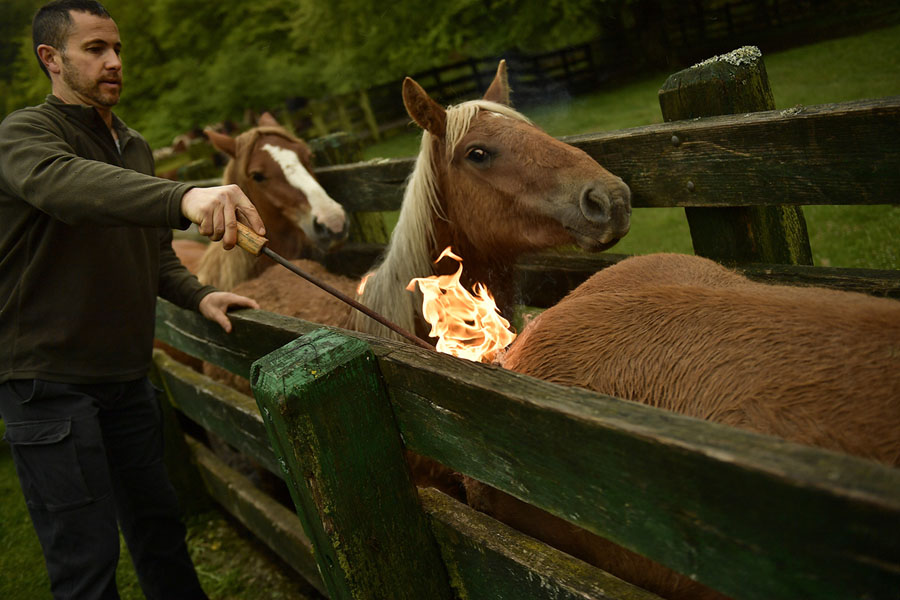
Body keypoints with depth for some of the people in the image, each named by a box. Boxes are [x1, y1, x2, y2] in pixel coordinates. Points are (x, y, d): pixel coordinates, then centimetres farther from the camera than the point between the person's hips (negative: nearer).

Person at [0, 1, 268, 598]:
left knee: (160, 526, 18)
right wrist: (186, 197, -54)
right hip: (48, 380, -7)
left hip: (127, 375, 7)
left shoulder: (135, 146, 13)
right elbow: (64, 182, -37)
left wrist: (198, 294, 1)